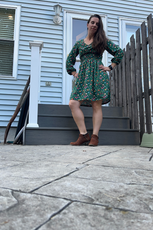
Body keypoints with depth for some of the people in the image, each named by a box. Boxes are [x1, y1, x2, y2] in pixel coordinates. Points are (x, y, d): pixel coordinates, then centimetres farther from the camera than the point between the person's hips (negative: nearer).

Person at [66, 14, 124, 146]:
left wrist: (110, 67, 4)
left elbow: (119, 52, 12)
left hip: (98, 74, -2)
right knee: (73, 104, -14)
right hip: (83, 76, 3)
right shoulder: (79, 43, 20)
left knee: (97, 106, -9)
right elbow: (70, 60, 25)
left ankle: (95, 136, -7)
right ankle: (84, 135, -12)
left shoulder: (103, 40, 14)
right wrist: (74, 73, 12)